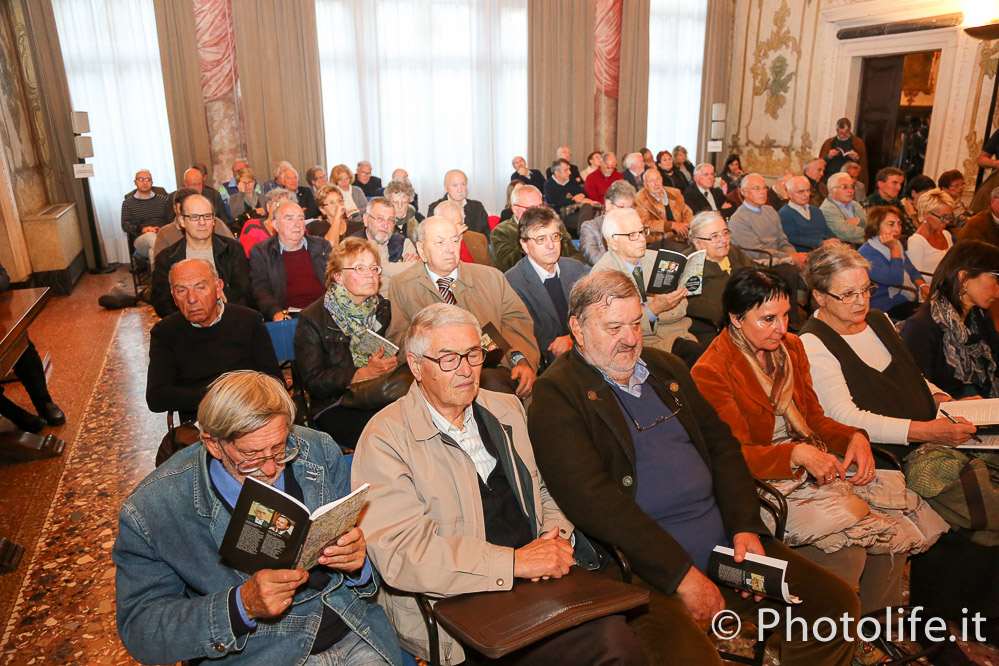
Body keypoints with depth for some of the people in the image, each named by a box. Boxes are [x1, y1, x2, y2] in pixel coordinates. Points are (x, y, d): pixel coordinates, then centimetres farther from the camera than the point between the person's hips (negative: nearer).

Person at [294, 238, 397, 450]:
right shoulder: (312, 319, -1)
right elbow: (312, 381, -8)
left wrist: (389, 363, -14)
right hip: (335, 406, -4)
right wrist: (364, 373, -20)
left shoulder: (385, 309, 13)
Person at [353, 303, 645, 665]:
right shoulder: (385, 437, -7)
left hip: (537, 580, 7)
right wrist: (515, 561, -20)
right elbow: (401, 552, -17)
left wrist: (555, 538, -1)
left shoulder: (507, 409, 15)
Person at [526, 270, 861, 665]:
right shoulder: (557, 394, -8)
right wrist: (681, 574, -17)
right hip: (643, 568, -7)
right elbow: (594, 501, -17)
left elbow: (722, 445, 15)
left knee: (837, 603, 2)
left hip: (726, 543, 7)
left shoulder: (666, 368, 15)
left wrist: (746, 527, -1)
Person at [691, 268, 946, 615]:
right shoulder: (710, 373, -13)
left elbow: (813, 417, 14)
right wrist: (797, 454, -29)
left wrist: (855, 437, -5)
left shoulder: (791, 347, 10)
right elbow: (735, 455, -15)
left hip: (814, 467, 7)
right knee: (847, 550, -25)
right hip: (762, 481, -7)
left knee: (898, 525, -11)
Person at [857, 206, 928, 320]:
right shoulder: (867, 253, -14)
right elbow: (895, 279, -23)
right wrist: (895, 249, -15)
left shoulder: (897, 244, 16)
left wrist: (923, 286, 1)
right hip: (888, 309, -9)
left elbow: (913, 271, 24)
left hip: (912, 300, 9)